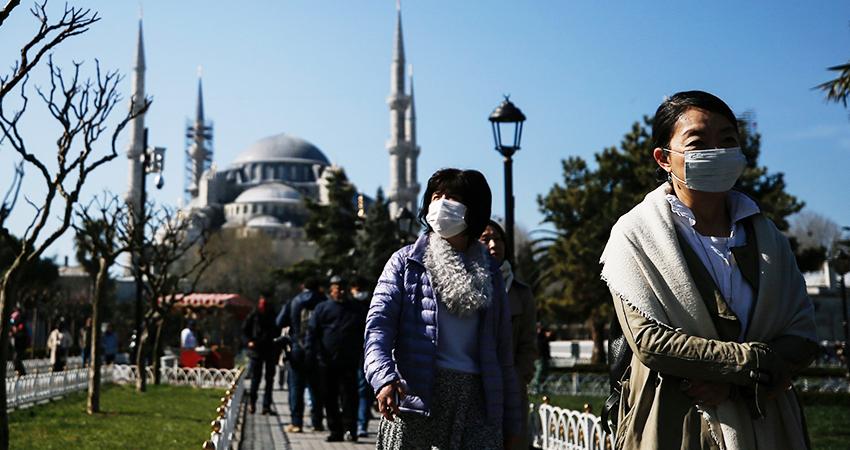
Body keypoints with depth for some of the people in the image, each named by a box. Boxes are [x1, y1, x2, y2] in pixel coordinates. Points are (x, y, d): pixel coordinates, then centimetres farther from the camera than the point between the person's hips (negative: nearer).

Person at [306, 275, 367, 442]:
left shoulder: (357, 308, 10)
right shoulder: (322, 308, 6)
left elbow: (366, 333, 14)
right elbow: (312, 332, 2)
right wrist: (310, 353, -8)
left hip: (349, 361, -1)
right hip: (326, 361, 1)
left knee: (349, 395, -8)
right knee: (329, 398, 6)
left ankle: (349, 429, -6)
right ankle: (335, 431, 14)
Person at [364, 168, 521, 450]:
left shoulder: (488, 273, 17)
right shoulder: (406, 261, 9)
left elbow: (502, 353, 15)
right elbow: (378, 323, -5)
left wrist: (510, 421, 11)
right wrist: (383, 378, -24)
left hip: (476, 399, 2)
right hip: (413, 393, -2)